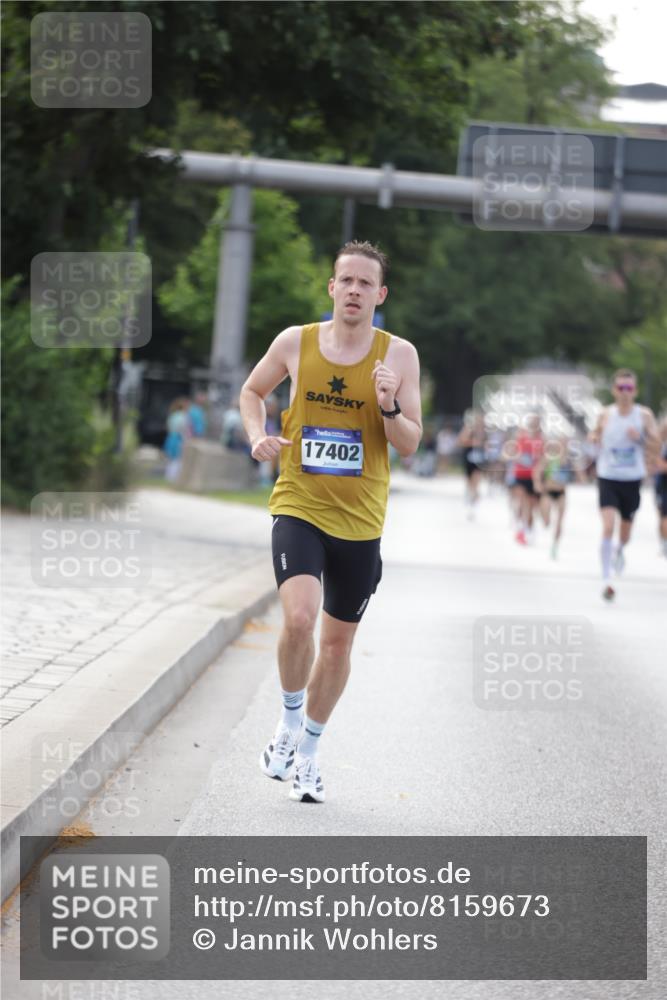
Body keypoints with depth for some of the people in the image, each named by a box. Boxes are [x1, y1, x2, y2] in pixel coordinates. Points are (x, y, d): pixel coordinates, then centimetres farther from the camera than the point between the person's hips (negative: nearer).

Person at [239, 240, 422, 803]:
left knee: (338, 640, 12)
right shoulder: (296, 343, -2)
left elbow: (411, 445, -3)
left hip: (360, 520, 2)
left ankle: (308, 751, 31)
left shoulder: (399, 355, -4)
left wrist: (389, 407, -22)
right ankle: (290, 719, 3)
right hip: (298, 508, -1)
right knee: (299, 618, -24)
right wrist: (258, 436, -2)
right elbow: (253, 390, 16)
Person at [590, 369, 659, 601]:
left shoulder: (644, 415, -4)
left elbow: (655, 447, -4)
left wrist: (641, 438, -24)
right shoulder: (605, 415, -2)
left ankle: (619, 551, 54)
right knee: (608, 526, -19)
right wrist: (594, 437, -9)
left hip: (632, 479, 1)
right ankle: (606, 580, -17)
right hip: (608, 478, -1)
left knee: (626, 528, 16)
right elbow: (597, 435, 15)